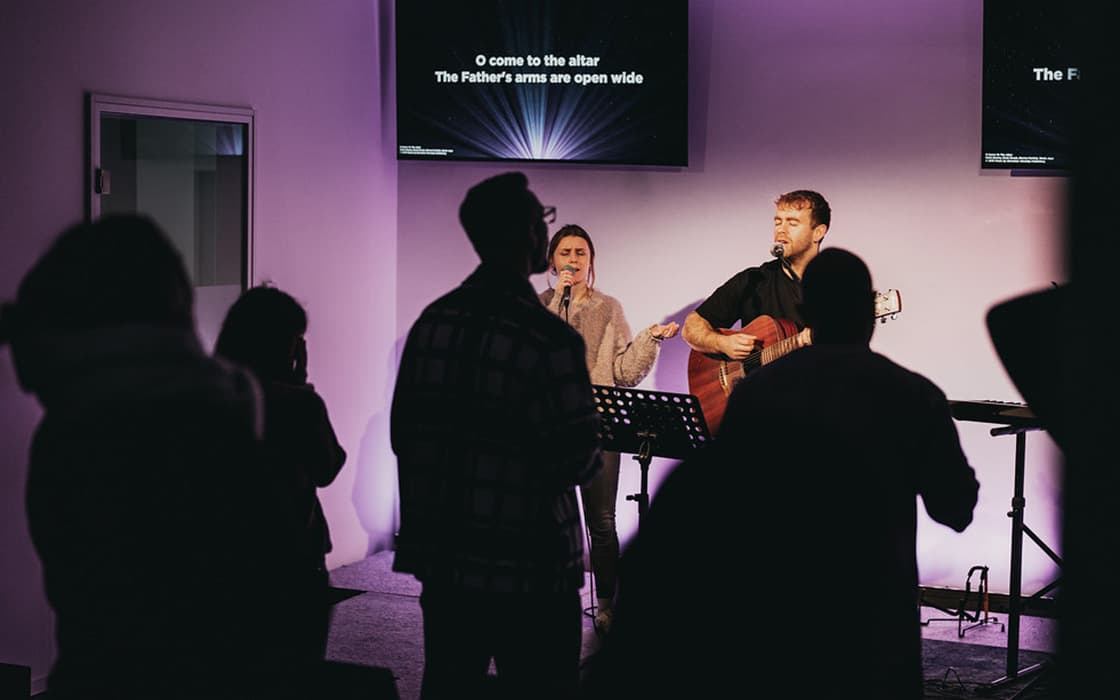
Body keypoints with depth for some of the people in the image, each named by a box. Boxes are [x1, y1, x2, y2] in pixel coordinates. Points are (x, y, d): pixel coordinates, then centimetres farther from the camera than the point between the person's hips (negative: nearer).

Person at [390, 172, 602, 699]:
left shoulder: (432, 321, 3)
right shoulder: (548, 339, -17)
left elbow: (404, 433, 8)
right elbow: (575, 458, -18)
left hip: (440, 558, 6)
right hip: (528, 570, -6)